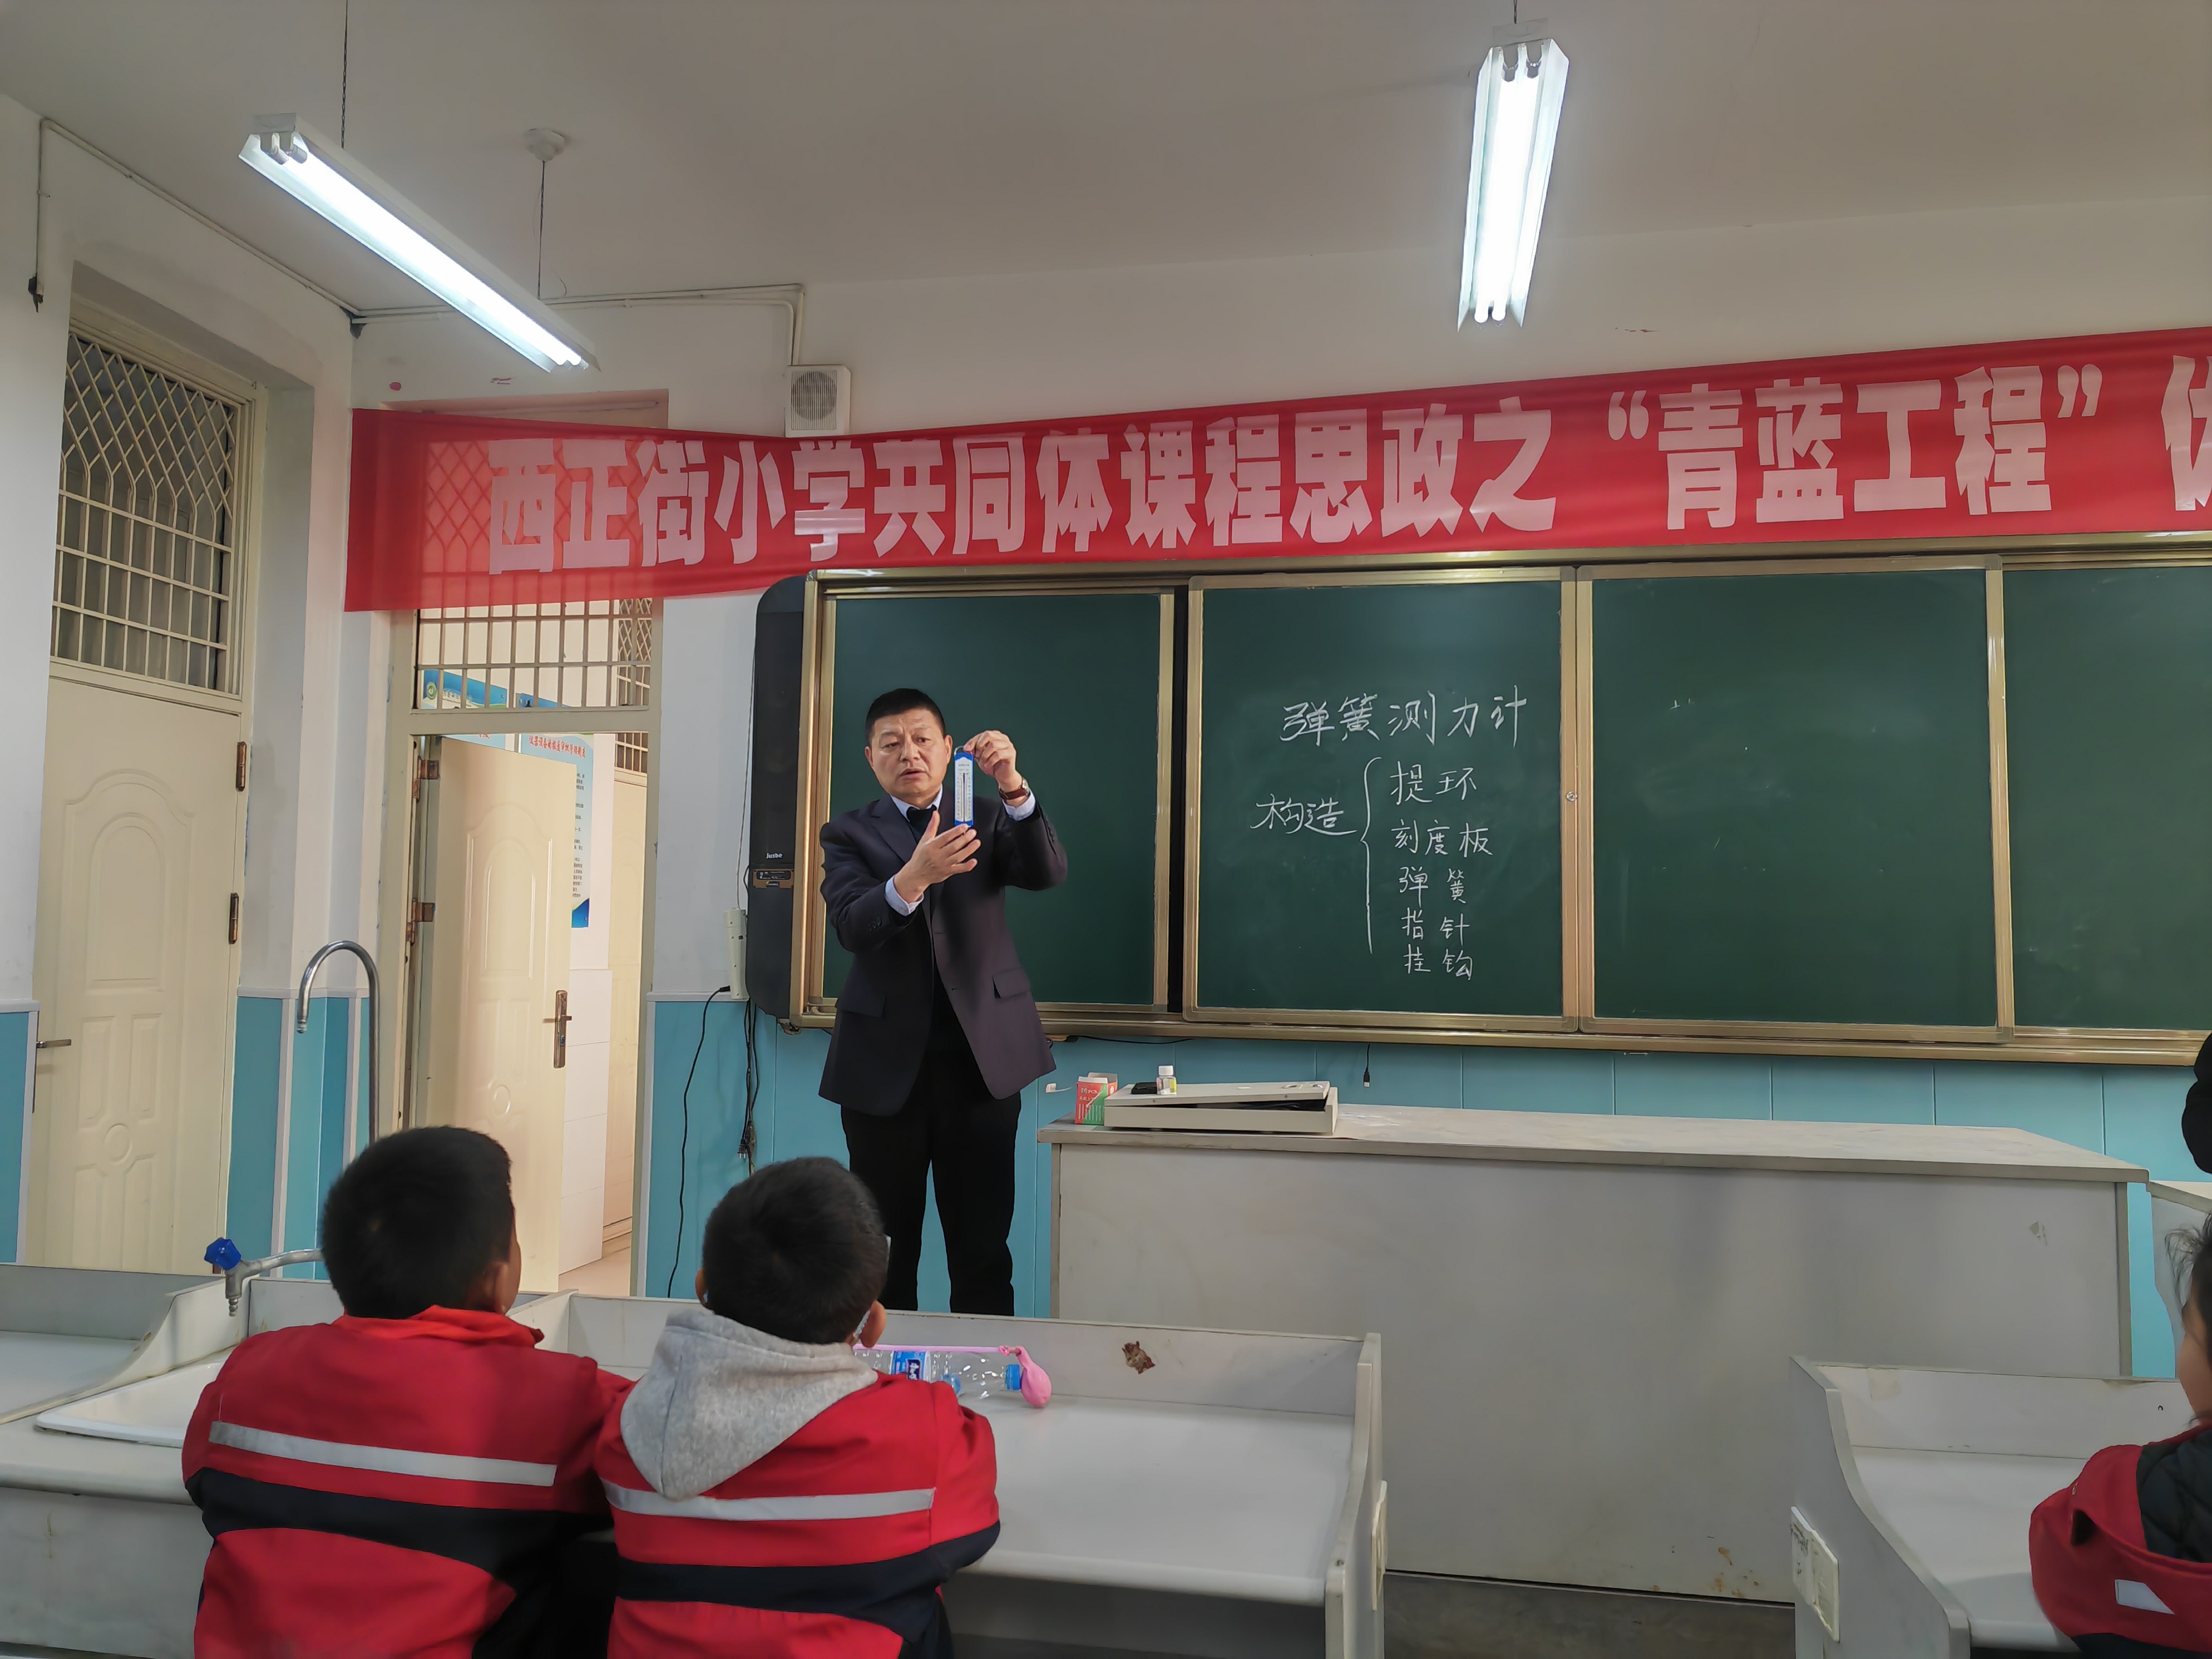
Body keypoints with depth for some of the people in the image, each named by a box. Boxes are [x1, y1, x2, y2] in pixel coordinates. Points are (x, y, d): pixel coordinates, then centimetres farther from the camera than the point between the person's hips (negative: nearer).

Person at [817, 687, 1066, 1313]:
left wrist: (1013, 787, -25)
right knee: (884, 1245, 8)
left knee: (983, 1245, 2)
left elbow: (1049, 873, -10)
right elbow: (851, 927, -12)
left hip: (983, 1055, 0)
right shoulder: (850, 833, 6)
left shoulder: (987, 819, 9)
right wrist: (912, 878, -32)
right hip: (886, 1062, 0)